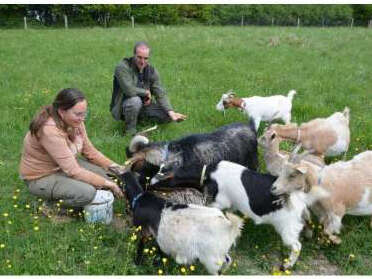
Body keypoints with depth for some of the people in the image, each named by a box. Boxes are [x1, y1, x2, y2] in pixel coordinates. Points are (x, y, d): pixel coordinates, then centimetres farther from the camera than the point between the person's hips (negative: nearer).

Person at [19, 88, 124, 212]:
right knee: (87, 192, -28)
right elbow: (74, 172, -32)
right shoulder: (50, 131, -33)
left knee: (104, 174, -5)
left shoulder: (74, 122, -11)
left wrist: (112, 166, -14)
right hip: (41, 178, -8)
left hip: (65, 165, 8)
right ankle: (53, 202, 0)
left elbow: (89, 151, 1)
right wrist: (107, 184, -27)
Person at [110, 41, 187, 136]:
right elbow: (129, 90, -31)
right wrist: (146, 92, -14)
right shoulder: (122, 67, -19)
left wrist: (171, 112, -20)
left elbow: (160, 94, -6)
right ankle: (130, 130, -13)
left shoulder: (151, 71, -2)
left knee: (168, 115, -10)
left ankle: (141, 118, 14)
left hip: (144, 105, 5)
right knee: (135, 100, -38)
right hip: (123, 106, -5)